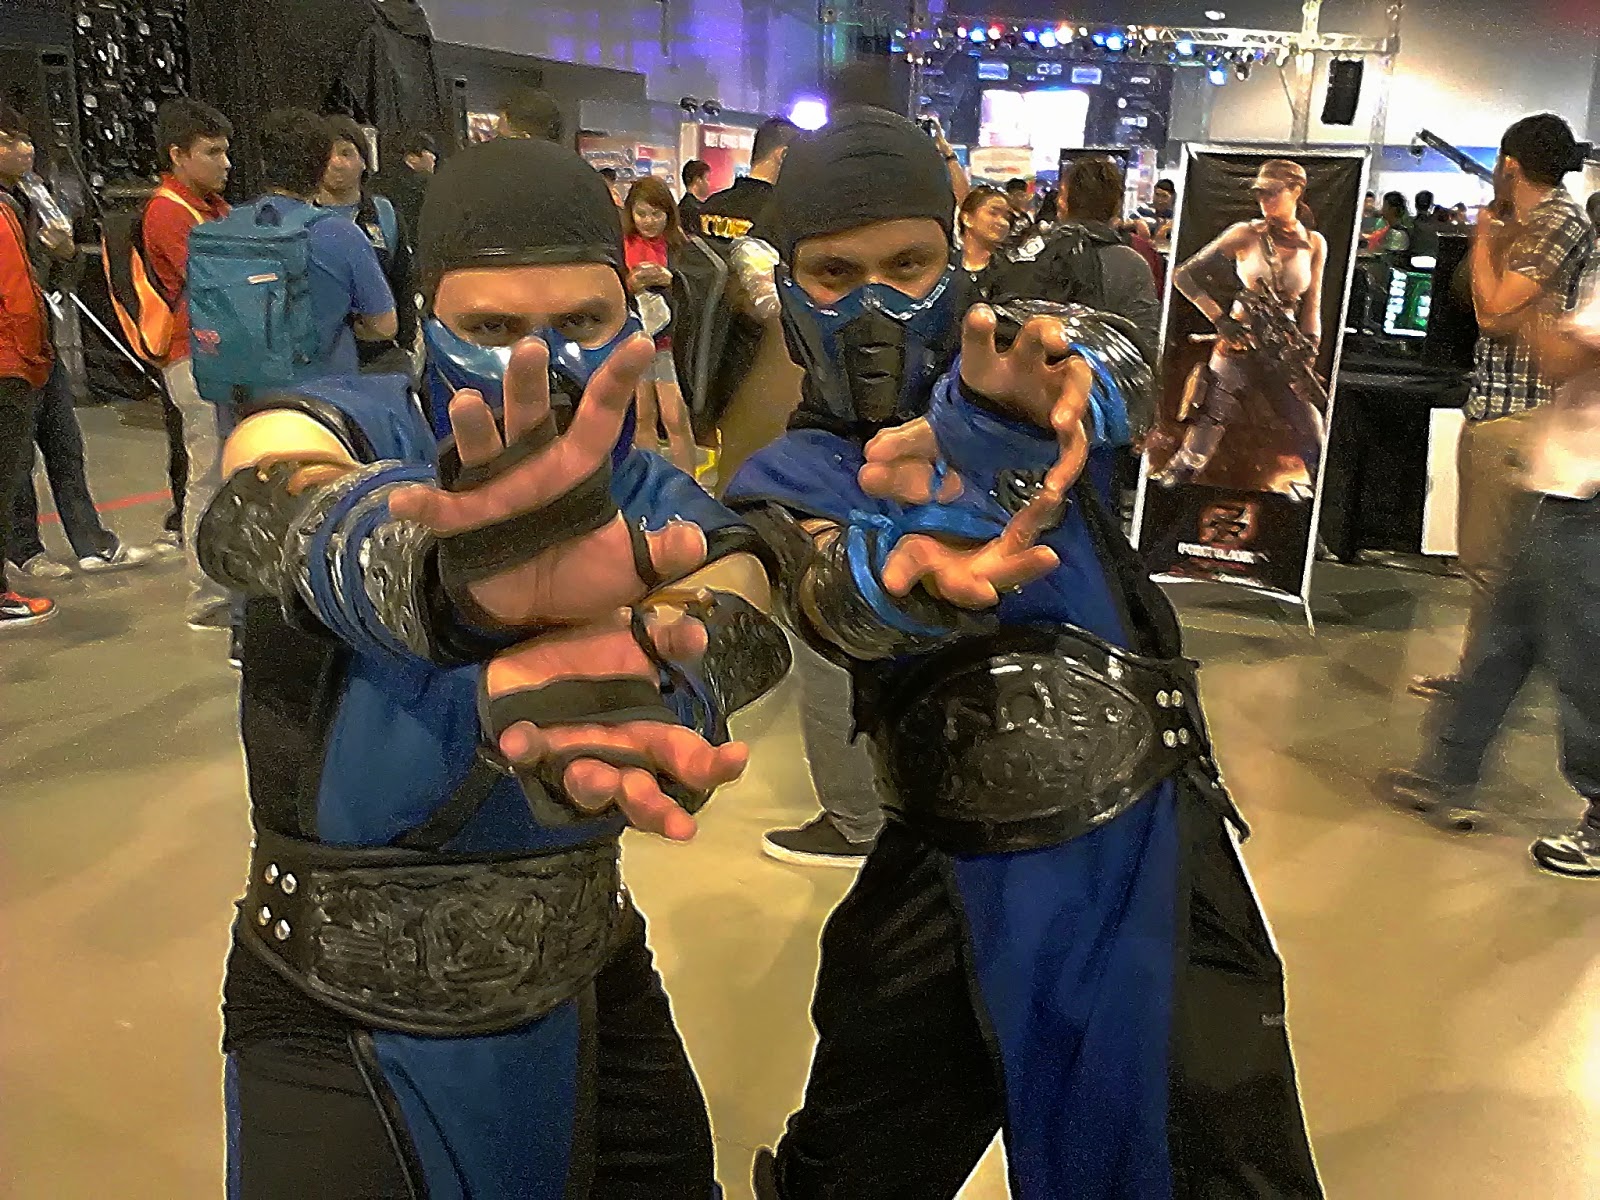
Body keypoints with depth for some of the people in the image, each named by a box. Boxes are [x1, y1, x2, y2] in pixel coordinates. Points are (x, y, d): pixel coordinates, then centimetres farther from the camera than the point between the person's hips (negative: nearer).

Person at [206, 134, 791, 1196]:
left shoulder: (669, 527, -10)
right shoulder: (351, 432, -16)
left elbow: (723, 645, -32)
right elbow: (276, 513, -40)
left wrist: (603, 716, -57)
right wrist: (453, 574, -64)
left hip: (590, 1002, 3)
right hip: (334, 1034, -2)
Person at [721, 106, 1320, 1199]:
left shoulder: (1003, 372, 1)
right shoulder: (789, 481, -1)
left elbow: (1101, 359, -23)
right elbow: (831, 598, -24)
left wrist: (990, 415, -48)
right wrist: (911, 573, -49)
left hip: (1159, 840, 1)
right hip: (959, 878, 0)